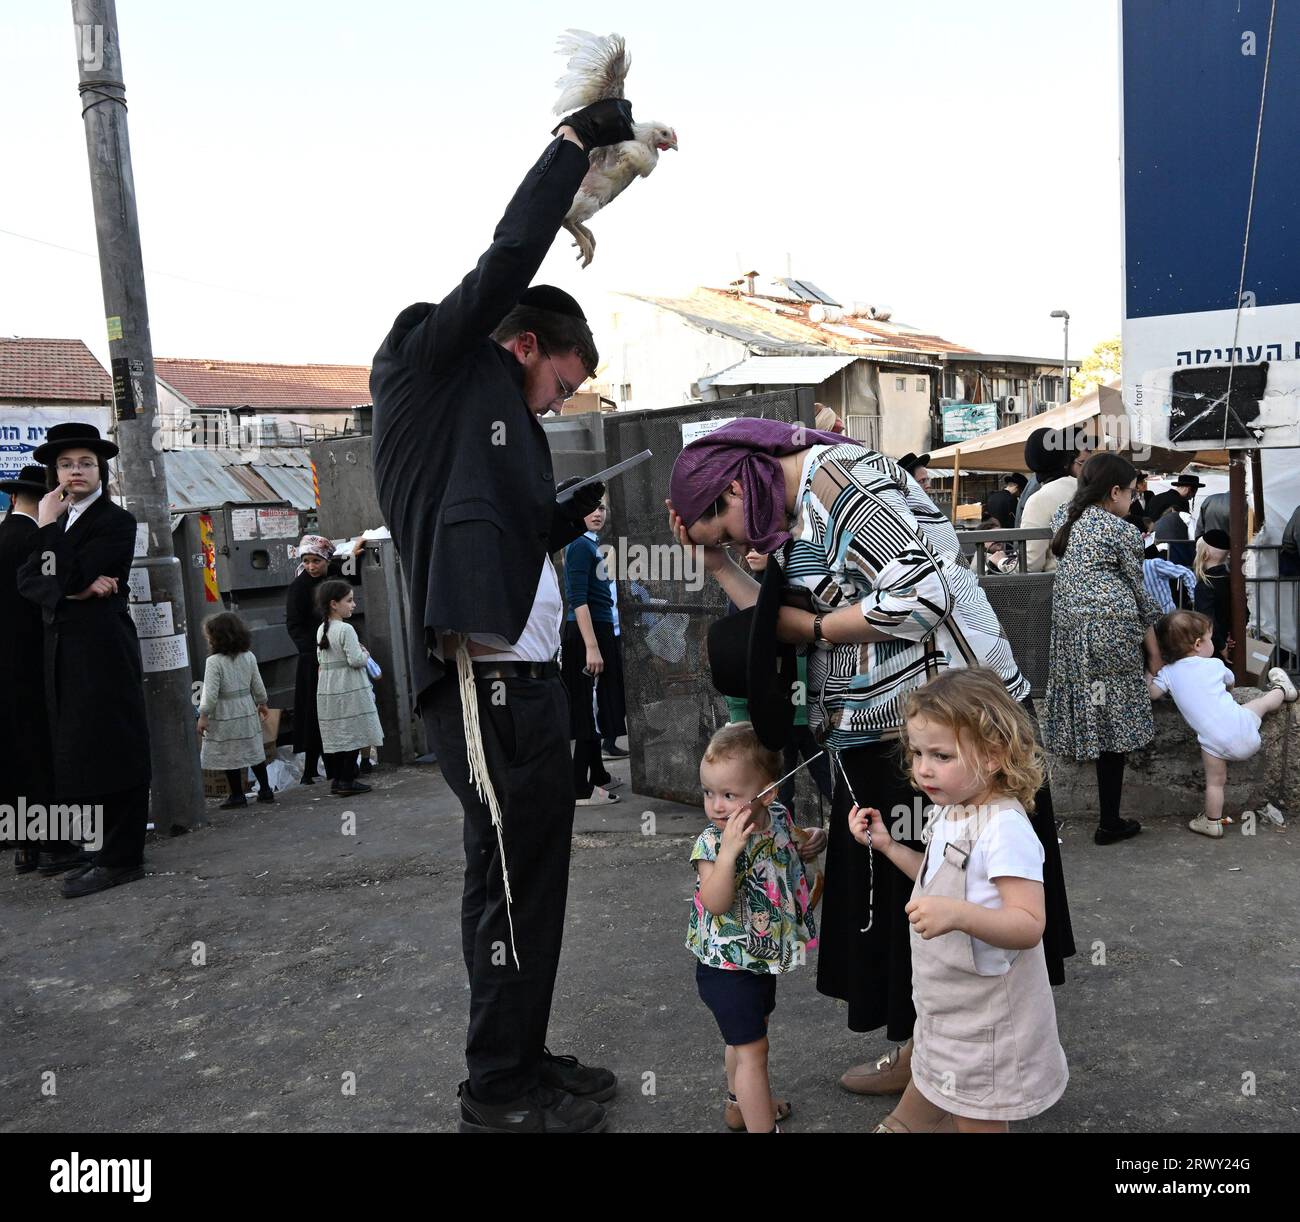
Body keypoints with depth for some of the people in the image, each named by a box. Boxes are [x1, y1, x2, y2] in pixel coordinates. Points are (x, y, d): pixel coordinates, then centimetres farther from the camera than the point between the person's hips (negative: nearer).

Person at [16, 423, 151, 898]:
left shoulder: (116, 522, -5)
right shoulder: (60, 522, 18)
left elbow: (66, 575, -15)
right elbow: (27, 579, 5)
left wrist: (47, 526, -5)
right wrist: (72, 591, -11)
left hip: (102, 648, -8)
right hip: (64, 649, 8)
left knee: (110, 752, -4)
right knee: (82, 755, 10)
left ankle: (121, 859, 2)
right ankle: (110, 852, 18)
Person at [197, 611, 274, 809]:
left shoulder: (214, 661, -17)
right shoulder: (249, 657, 0)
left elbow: (210, 693, -20)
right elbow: (258, 686, 7)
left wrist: (203, 715, -12)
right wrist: (262, 703, 21)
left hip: (224, 716, -6)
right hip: (247, 711, 6)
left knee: (229, 756, 5)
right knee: (254, 752, 14)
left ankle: (237, 795, 11)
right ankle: (266, 790, 20)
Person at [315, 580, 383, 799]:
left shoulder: (321, 629, 8)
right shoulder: (346, 629, -16)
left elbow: (320, 659, 15)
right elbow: (356, 660, -20)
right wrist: (365, 654, 1)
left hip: (327, 689, 8)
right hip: (349, 690, -8)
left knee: (334, 735, 11)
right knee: (352, 735, -1)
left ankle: (335, 780, 16)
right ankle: (347, 781, 1)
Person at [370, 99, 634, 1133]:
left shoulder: (500, 420, 24)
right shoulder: (439, 368, 1)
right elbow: (508, 260, -7)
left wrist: (578, 510, 14)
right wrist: (578, 141, 2)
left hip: (527, 673, 10)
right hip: (482, 676, -9)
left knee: (535, 873, 15)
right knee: (508, 877, -1)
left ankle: (526, 1061, 29)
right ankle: (498, 1092, 16)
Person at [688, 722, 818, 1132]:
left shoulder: (778, 817, -7)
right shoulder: (711, 843, -25)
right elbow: (715, 903, -36)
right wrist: (728, 850, -45)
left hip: (763, 956, 7)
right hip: (727, 964, -7)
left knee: (745, 1037, 26)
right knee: (751, 1047, -2)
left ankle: (740, 1105, 46)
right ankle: (762, 1127, 8)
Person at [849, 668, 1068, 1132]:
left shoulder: (1005, 829, -28)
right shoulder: (950, 812, 0)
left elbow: (1030, 925, -31)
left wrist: (959, 914, -45)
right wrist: (887, 845, 9)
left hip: (985, 1017, -8)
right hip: (945, 1002, 8)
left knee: (975, 1120, 14)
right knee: (924, 1102, 29)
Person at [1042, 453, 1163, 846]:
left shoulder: (1064, 518, 16)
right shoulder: (1122, 531, -3)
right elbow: (1138, 593, 2)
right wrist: (1154, 650, 8)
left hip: (1066, 629, 6)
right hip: (1110, 632, -6)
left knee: (1087, 717, 12)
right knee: (1111, 721, 0)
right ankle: (1110, 823, 5)